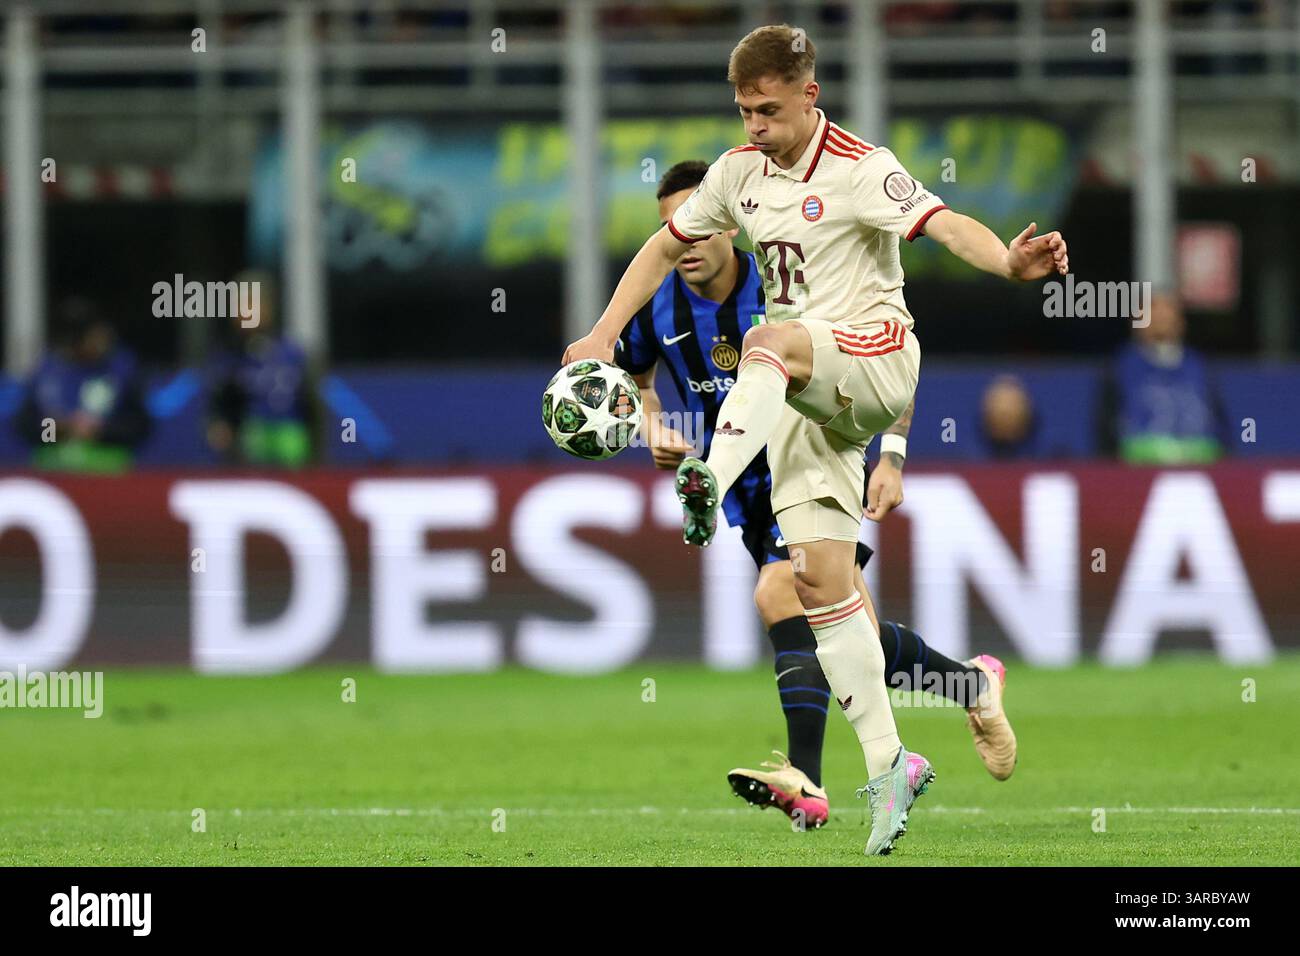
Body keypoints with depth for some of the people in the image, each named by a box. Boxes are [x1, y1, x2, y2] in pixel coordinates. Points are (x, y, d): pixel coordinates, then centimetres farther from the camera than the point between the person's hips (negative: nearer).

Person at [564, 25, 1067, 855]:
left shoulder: (861, 168, -10)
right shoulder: (739, 171, 9)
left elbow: (943, 224, -25)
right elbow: (666, 247, 20)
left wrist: (1008, 261, -45)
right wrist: (604, 335, 12)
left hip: (875, 357, -6)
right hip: (803, 392, 6)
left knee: (768, 342, -37)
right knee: (821, 578, -5)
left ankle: (713, 487, -60)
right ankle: (888, 766, -2)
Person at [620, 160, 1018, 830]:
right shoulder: (654, 308, -5)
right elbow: (632, 378, 18)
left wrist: (891, 457, -11)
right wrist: (652, 430, -3)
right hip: (745, 490, 5)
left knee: (779, 596, -27)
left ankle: (804, 782, -29)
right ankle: (971, 684, 23)